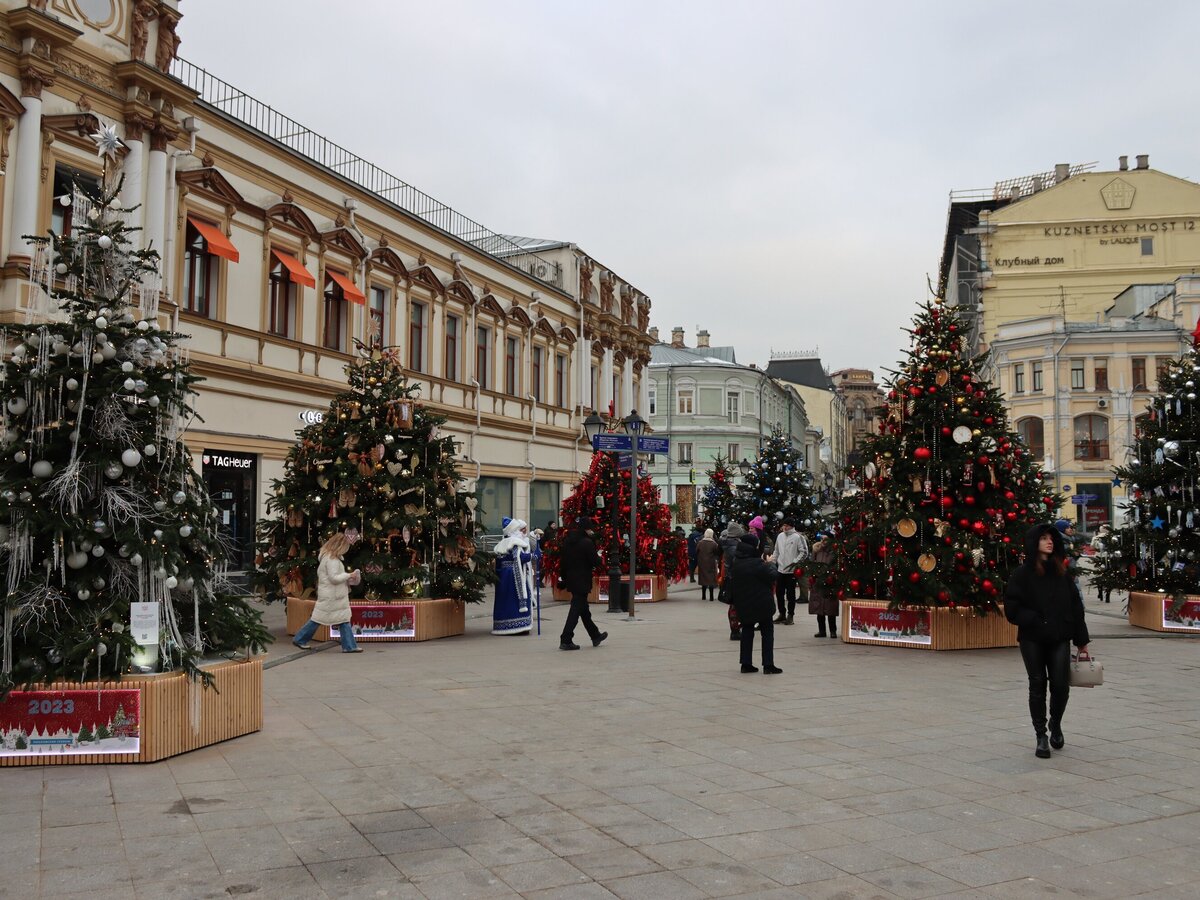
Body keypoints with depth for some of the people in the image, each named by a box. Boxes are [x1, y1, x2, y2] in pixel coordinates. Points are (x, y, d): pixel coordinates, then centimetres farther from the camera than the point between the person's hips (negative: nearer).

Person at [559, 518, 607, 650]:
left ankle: (595, 636, 31)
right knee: (576, 609, -4)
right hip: (582, 581, -9)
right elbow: (595, 562, -16)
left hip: (570, 579, 9)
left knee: (584, 609, 17)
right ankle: (566, 640, -5)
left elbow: (562, 560, 11)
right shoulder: (587, 542, -17)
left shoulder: (568, 540, 7)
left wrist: (564, 577, 17)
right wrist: (599, 557, 7)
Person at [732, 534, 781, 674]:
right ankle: (768, 665, 5)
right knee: (767, 632, 6)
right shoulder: (757, 563, -22)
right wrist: (771, 564, 1)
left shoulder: (735, 562, 0)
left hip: (743, 604, 6)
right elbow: (772, 576, -17)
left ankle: (746, 664, 12)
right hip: (761, 603, -6)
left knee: (747, 631, 14)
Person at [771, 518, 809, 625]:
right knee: (779, 592, 10)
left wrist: (795, 562, -16)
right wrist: (774, 562, 9)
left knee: (790, 594, 2)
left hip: (791, 571, -6)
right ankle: (782, 614, 22)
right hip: (780, 569, 6)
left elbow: (804, 552, -11)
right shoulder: (780, 536, 8)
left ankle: (790, 615, 12)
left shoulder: (798, 537, -10)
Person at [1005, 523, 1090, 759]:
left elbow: (1076, 605, 10)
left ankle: (1055, 725, 25)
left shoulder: (1063, 572, 9)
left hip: (1060, 638, 2)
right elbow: (1012, 606, -5)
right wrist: (1034, 620, -16)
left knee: (1061, 685, -4)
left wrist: (1082, 640, 8)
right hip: (1032, 640, -2)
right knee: (1037, 686, 3)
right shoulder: (1023, 573, -2)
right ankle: (1041, 736, 14)